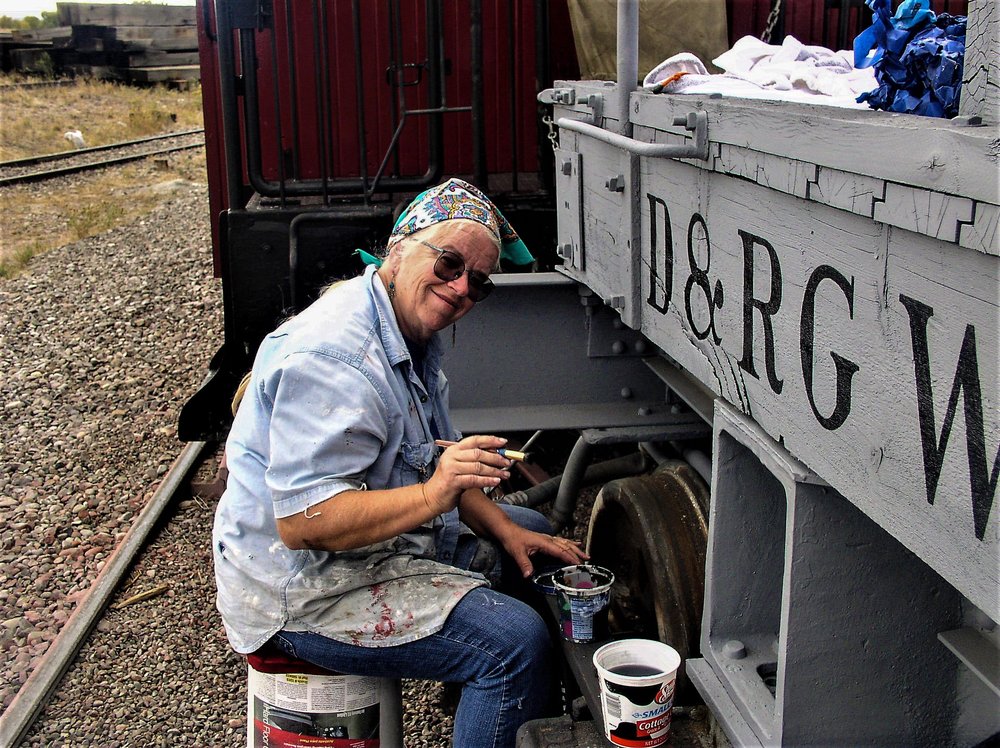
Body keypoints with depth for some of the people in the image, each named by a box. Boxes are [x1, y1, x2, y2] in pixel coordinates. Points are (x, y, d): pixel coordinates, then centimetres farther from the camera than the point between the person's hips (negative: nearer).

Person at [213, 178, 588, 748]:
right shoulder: (332, 356, -27)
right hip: (306, 590, -11)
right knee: (517, 642, -23)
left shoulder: (416, 336, 7)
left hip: (387, 540, 11)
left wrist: (505, 530, 2)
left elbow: (437, 461, 15)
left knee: (531, 533, 21)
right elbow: (301, 522, -32)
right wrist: (432, 496, -40)